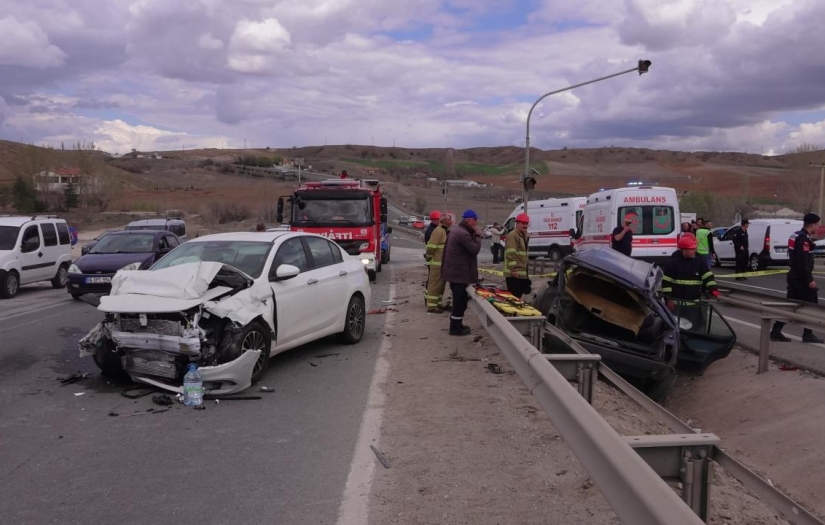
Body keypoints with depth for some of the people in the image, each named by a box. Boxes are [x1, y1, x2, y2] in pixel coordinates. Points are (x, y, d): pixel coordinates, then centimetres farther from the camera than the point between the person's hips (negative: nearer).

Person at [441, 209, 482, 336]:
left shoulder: (455, 231, 14)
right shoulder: (464, 234, -20)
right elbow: (475, 250, -20)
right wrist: (477, 235, -8)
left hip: (453, 271, 11)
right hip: (460, 273, -11)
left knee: (458, 301, 18)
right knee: (460, 301, -4)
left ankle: (457, 324, 26)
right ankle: (455, 328, 1)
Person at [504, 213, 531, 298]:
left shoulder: (524, 236, 20)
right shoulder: (513, 235, -13)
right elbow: (510, 254, -22)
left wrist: (526, 270, 26)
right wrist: (513, 269, -26)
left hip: (522, 273, 10)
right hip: (514, 273, -10)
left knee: (518, 296, 16)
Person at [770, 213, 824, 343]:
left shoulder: (798, 236, 15)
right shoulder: (804, 239, -17)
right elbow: (803, 262, -23)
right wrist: (809, 279, -22)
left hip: (794, 276, 10)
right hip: (801, 277, -10)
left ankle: (776, 331, 7)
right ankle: (808, 335, 6)